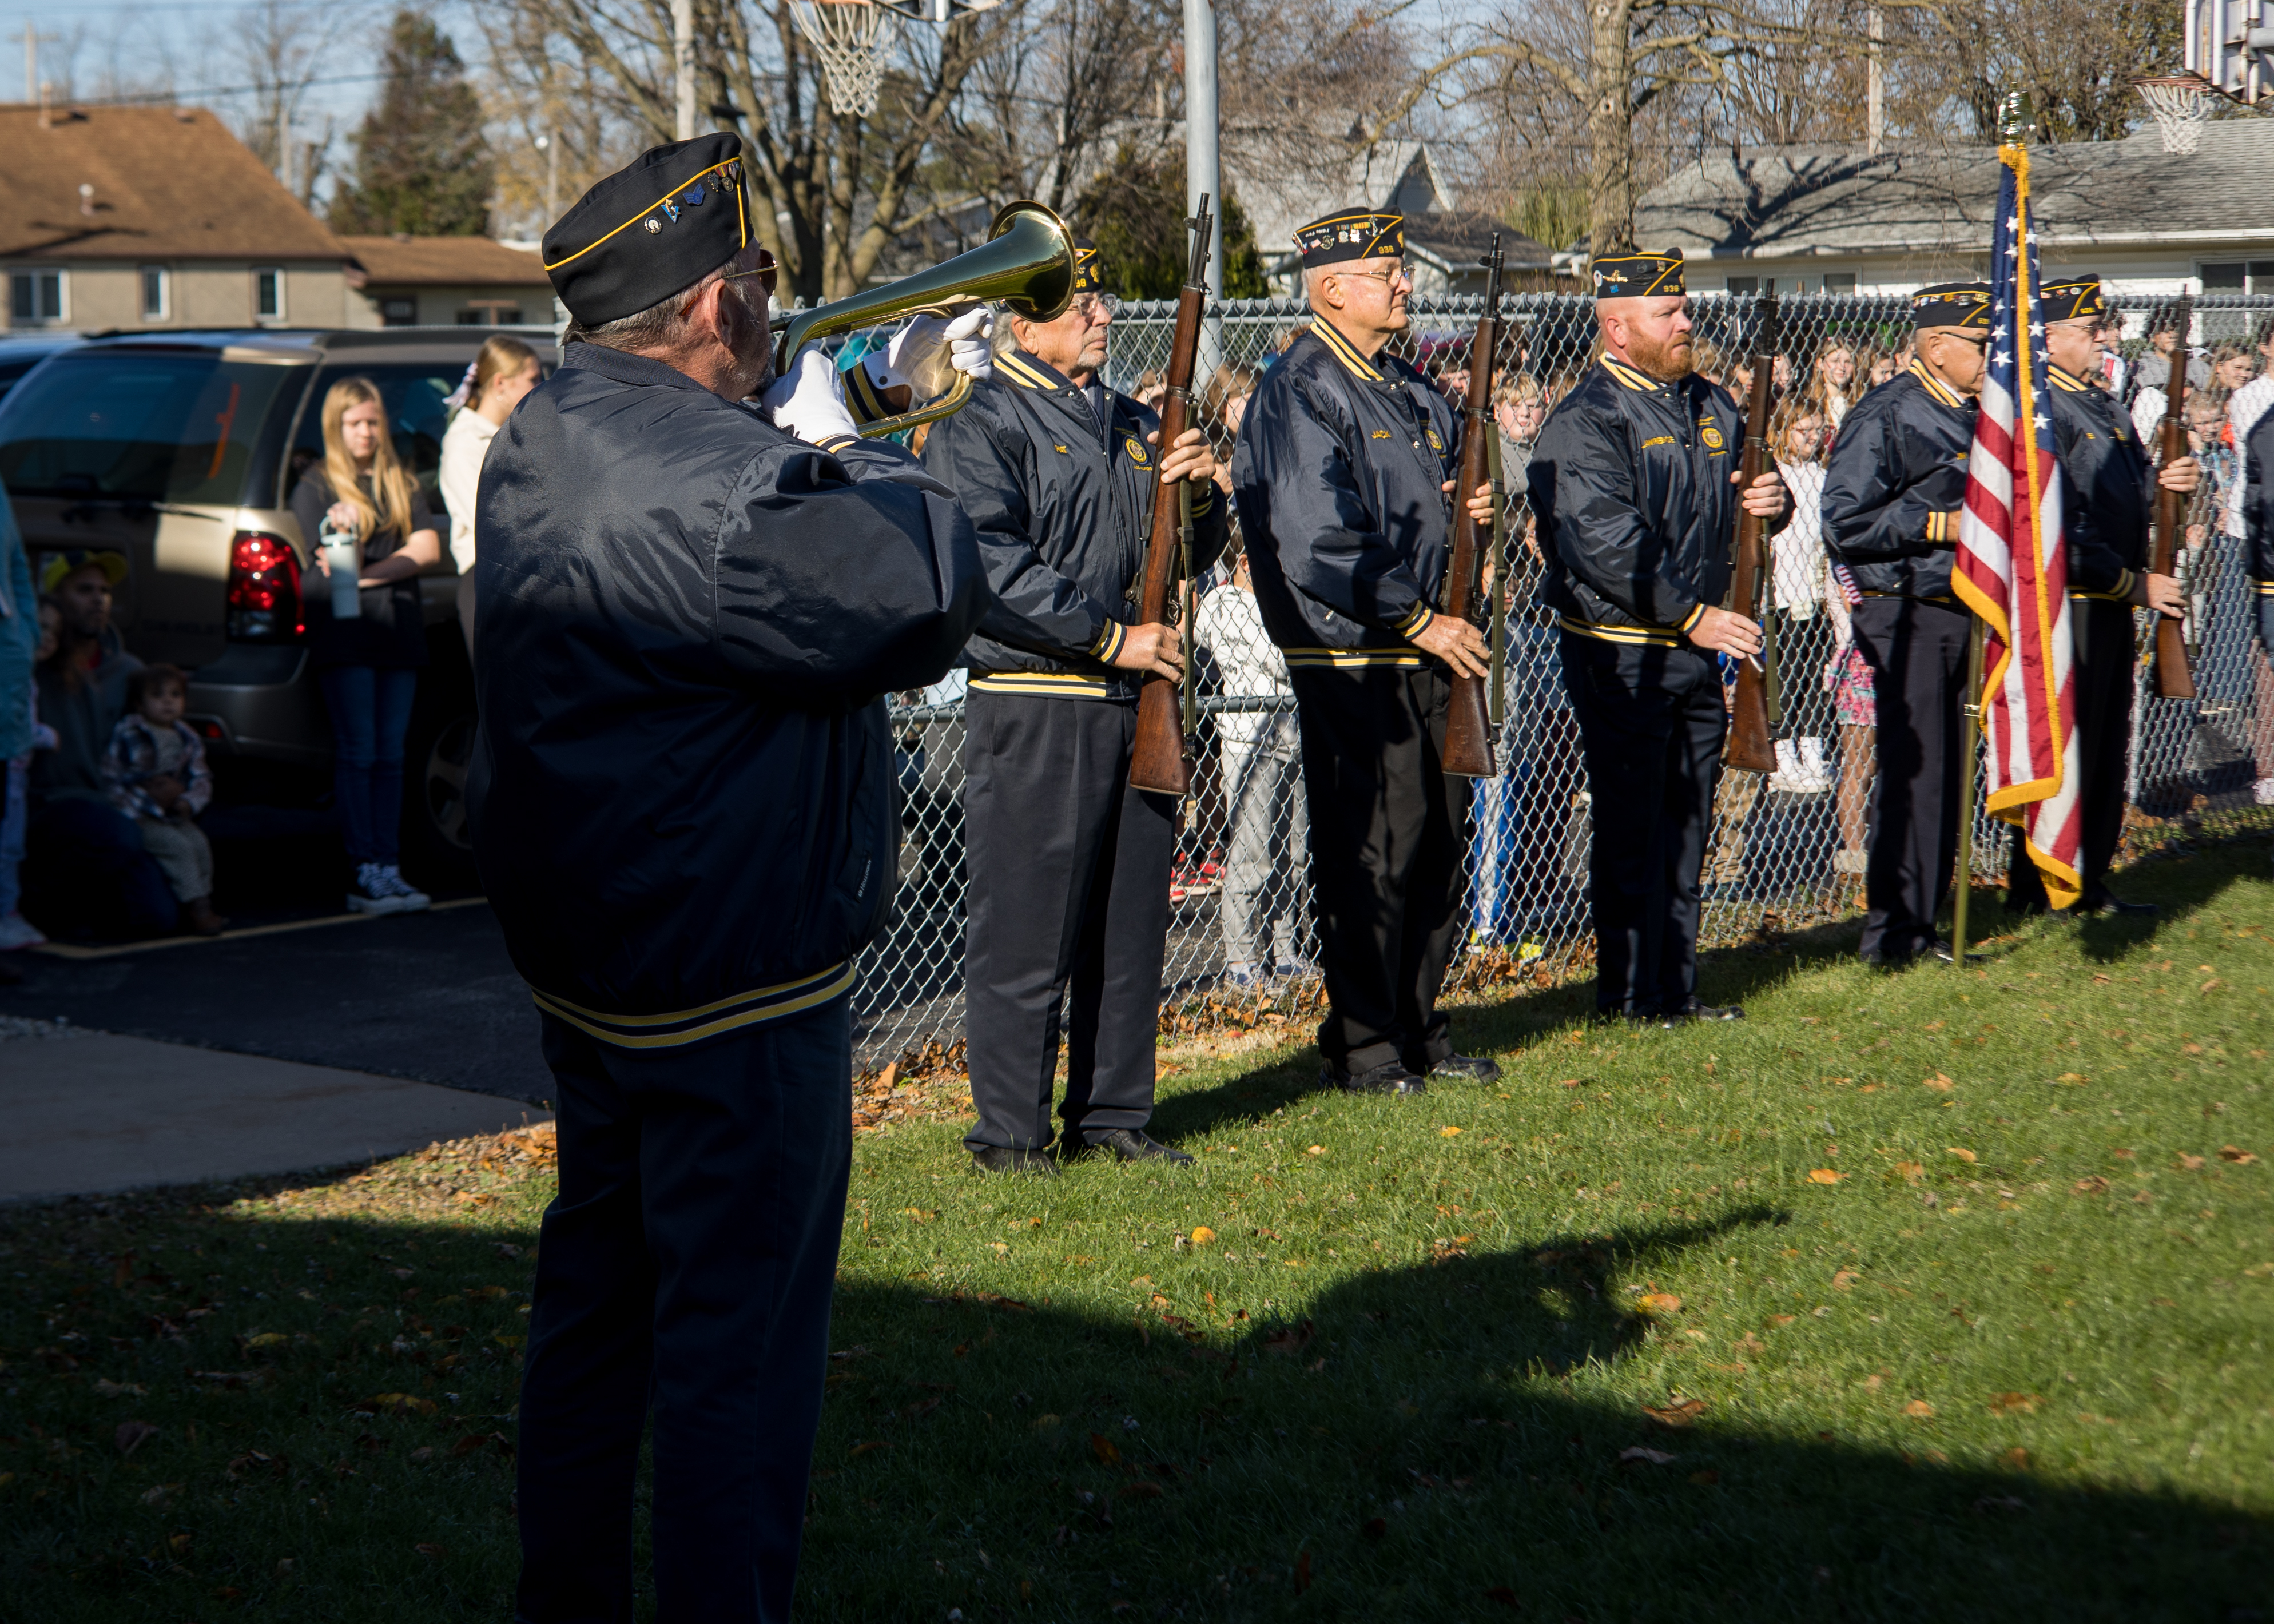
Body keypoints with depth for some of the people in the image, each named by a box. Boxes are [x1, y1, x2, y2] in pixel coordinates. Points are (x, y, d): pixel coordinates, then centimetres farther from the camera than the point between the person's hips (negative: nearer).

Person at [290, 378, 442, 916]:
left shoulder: (402, 485, 16)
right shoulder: (316, 485, 4)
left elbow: (428, 548, 3)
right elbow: (329, 566, -6)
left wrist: (367, 572, -10)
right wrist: (343, 533, -28)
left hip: (398, 630, 4)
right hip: (344, 633, -4)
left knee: (389, 756, 4)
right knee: (357, 754, -7)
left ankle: (389, 868, 5)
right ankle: (365, 874, -9)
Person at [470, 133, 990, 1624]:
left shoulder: (548, 435, 6)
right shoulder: (707, 482, -26)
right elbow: (930, 599, -22)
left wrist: (809, 441, 1)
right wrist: (844, 444, -8)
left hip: (584, 950, 10)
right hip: (734, 990, -10)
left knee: (600, 1291, 21)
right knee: (737, 1334, -2)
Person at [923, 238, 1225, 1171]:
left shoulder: (1132, 425, 18)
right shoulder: (979, 426, -5)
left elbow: (1191, 558, 21)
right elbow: (990, 568, -16)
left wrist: (1197, 491, 0)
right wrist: (1110, 638, -17)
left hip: (1136, 702, 7)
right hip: (1033, 703, -7)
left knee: (1130, 920, 10)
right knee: (1024, 925, -4)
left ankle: (1113, 1114, 20)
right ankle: (1008, 1129, 5)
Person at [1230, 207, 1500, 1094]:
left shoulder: (1411, 390, 16)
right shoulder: (1301, 391, -12)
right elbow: (1319, 540, -19)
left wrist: (1472, 504, 5)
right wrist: (1416, 620, -16)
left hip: (1425, 655, 9)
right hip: (1351, 662, -9)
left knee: (1436, 846, 12)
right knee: (1369, 855, -4)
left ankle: (1418, 1032, 23)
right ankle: (1361, 1048, 5)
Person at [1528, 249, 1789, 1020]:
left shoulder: (1711, 405, 13)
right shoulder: (1584, 422, -12)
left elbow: (1742, 493, 26)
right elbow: (1606, 545, -20)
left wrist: (1768, 502, 1)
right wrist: (1691, 616, -20)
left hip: (1696, 649, 8)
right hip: (1621, 656, -8)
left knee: (1687, 824, 12)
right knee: (1632, 831, -3)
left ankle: (1678, 987, 21)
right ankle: (1629, 996, 4)